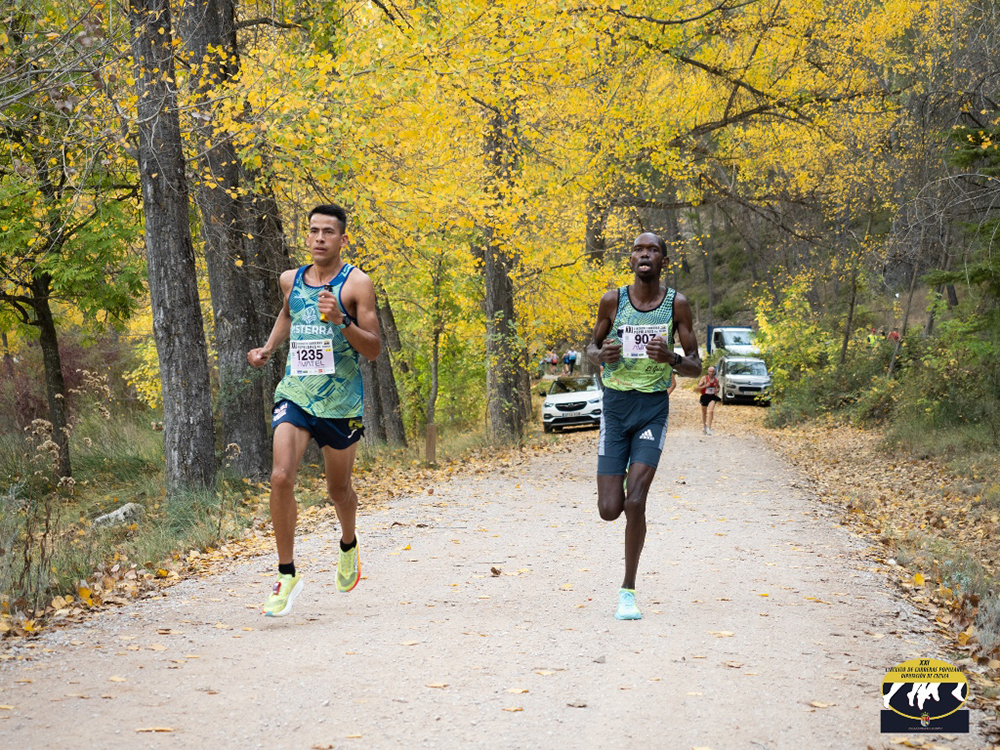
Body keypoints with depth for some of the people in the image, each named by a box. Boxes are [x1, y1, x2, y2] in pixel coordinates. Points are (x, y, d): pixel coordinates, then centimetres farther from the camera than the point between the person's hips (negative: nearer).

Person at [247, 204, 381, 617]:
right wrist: (268, 348, 17)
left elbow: (374, 350, -9)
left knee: (338, 488, 12)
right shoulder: (291, 280, 8)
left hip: (340, 399, -2)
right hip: (294, 393, 2)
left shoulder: (356, 283, -6)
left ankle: (348, 546, 45)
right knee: (281, 478, -17)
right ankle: (287, 575, -8)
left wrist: (342, 321, -24)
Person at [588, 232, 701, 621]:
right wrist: (602, 355, -10)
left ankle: (628, 590, -1)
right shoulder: (613, 300, 0)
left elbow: (696, 367, 2)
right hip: (615, 405, 1)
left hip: (654, 409, -1)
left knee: (635, 503, -15)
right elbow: (592, 347, 14)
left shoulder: (677, 304, -2)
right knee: (610, 509, -4)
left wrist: (672, 358, -20)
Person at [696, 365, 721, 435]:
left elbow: (717, 387, 22)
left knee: (711, 411, -18)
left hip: (712, 397, 1)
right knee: (704, 412, 15)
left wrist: (717, 390, -1)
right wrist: (705, 386, -23)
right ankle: (704, 425, 41)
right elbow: (697, 388, -10)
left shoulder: (716, 380, 3)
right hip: (705, 397, -1)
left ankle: (709, 428, -17)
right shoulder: (704, 378, -7)